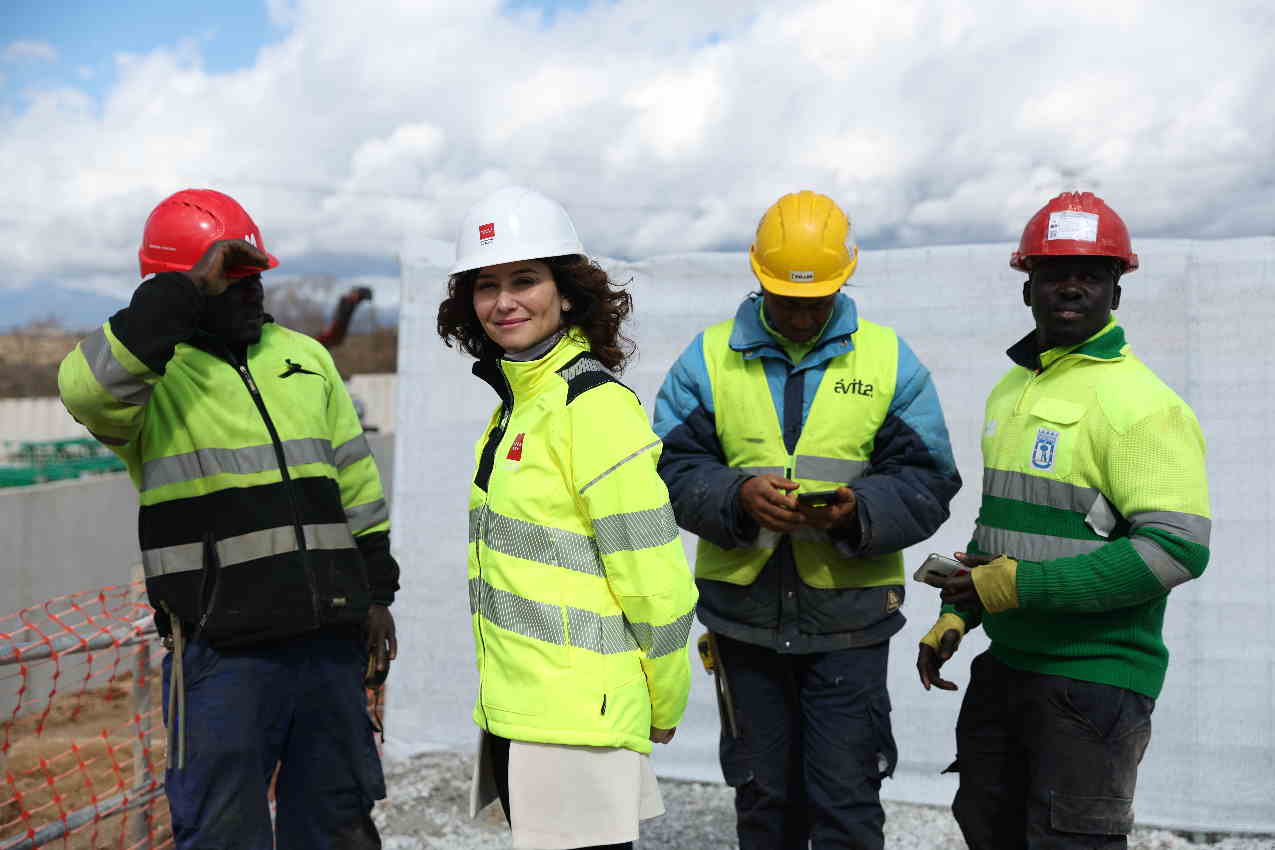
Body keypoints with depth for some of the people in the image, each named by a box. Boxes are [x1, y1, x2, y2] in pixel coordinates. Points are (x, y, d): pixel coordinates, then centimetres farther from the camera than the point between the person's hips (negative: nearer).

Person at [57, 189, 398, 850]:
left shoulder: (305, 357, 12)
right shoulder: (148, 371, -4)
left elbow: (356, 484, 16)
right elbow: (87, 389, -30)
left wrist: (376, 594, 13)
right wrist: (189, 293, -25)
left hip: (330, 636, 5)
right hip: (223, 647, -5)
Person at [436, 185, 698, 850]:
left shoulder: (594, 404, -16)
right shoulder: (516, 401, 12)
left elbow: (653, 578, -17)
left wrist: (663, 709, -6)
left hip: (576, 720, -9)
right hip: (516, 710, 9)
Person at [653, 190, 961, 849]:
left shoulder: (889, 360, 2)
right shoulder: (709, 357, 3)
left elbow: (927, 483, -1)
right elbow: (673, 468, -2)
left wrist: (859, 510, -21)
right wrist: (736, 497, -21)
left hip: (849, 617, -1)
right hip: (742, 613, 2)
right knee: (763, 797, 15)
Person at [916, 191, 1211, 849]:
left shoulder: (1140, 402, -15)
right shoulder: (1010, 391, 11)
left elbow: (1177, 547, -23)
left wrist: (1022, 585, -23)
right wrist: (955, 615, 11)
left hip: (1093, 678, -8)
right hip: (1005, 665, 8)